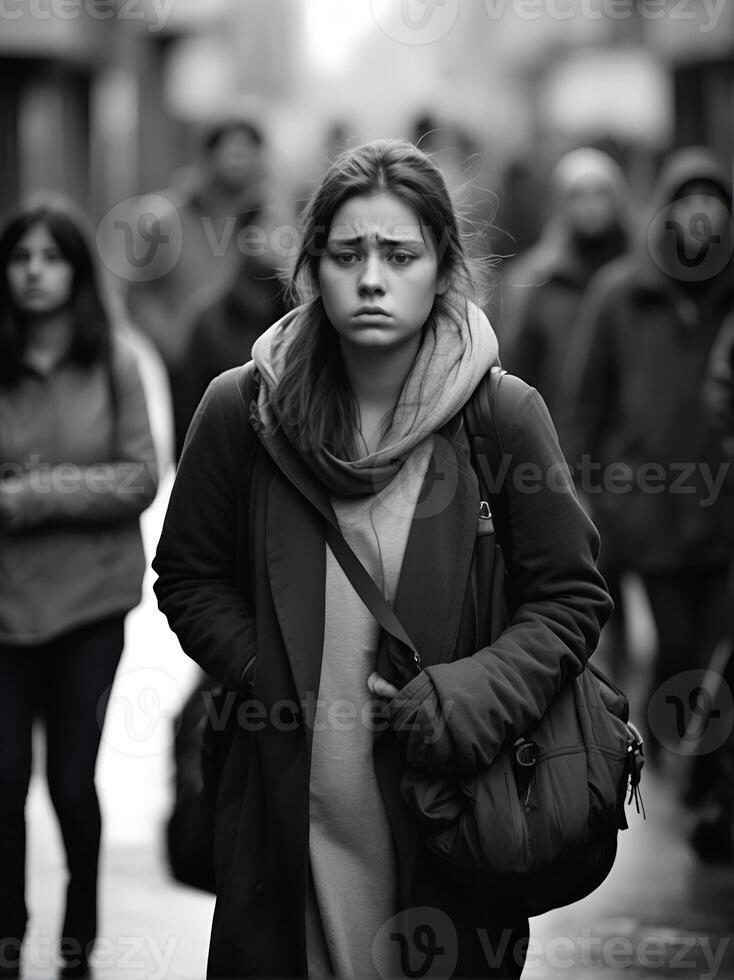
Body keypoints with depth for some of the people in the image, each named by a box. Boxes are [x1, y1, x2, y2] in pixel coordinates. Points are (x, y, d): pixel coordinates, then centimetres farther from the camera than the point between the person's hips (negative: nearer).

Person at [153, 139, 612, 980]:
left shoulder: (504, 417, -6)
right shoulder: (243, 410, -2)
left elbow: (572, 597, -1)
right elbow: (189, 578, 8)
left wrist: (461, 696, -15)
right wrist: (270, 683, -5)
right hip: (290, 808, 1)